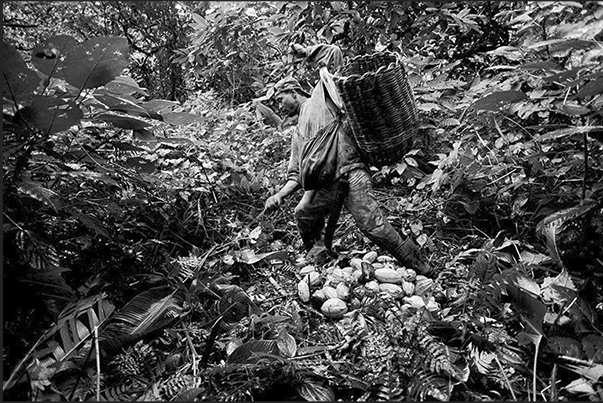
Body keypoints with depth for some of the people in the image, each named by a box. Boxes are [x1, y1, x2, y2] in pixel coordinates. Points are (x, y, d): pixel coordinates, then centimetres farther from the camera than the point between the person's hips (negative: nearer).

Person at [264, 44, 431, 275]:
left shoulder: (322, 96, 13)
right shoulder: (297, 134, 29)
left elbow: (332, 53, 6)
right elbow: (297, 175, 24)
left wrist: (305, 52, 20)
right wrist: (281, 195, 9)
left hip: (351, 173, -6)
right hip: (326, 185, 7)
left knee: (372, 226, -15)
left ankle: (420, 269, -5)